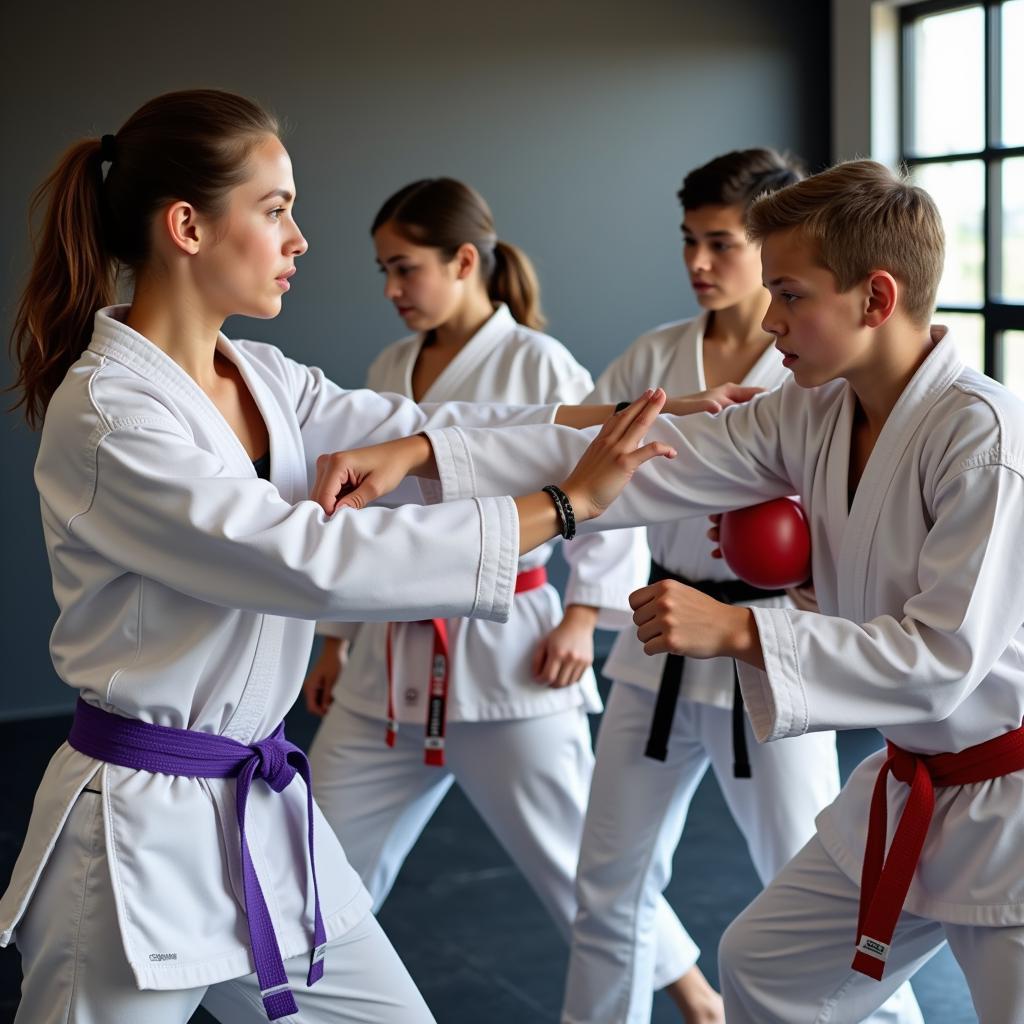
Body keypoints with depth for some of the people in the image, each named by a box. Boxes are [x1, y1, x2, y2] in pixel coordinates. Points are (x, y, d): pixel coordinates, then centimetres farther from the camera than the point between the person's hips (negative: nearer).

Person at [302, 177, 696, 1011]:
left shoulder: (536, 364, -9)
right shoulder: (391, 370, 9)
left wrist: (583, 615, -13)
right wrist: (338, 639, 17)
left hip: (503, 655, -5)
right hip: (390, 661, 6)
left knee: (575, 863, 4)